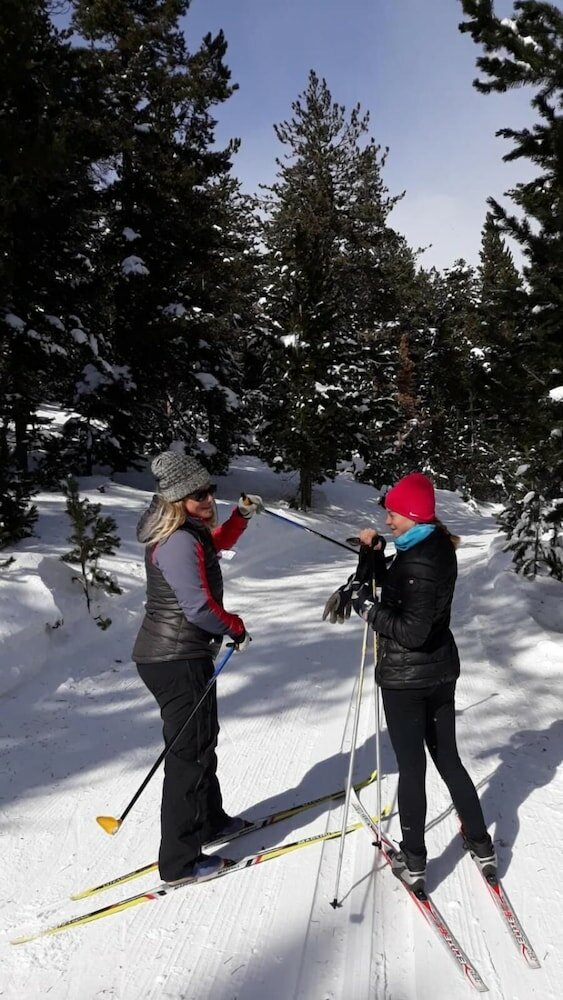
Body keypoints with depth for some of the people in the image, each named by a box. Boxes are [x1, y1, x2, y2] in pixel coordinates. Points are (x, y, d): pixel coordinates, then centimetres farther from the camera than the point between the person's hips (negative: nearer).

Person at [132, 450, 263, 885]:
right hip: (178, 661, -11)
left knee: (203, 740, 23)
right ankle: (179, 860, 12)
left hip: (182, 656, 11)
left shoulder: (190, 531, 9)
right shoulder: (178, 543, -22)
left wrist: (242, 515, 17)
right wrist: (236, 628, -10)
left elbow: (218, 543, 31)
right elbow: (200, 608, -27)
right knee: (190, 753, 0)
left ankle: (209, 820, 42)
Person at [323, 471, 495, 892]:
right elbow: (399, 590, 13)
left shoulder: (419, 560, -25)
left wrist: (364, 603, -24)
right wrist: (375, 554, 1)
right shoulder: (439, 547, 3)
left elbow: (411, 631, -29)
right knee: (448, 758, 21)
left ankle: (413, 863, 20)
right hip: (442, 671, 9)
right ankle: (481, 844, 32)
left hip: (406, 678, -9)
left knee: (412, 767, 5)